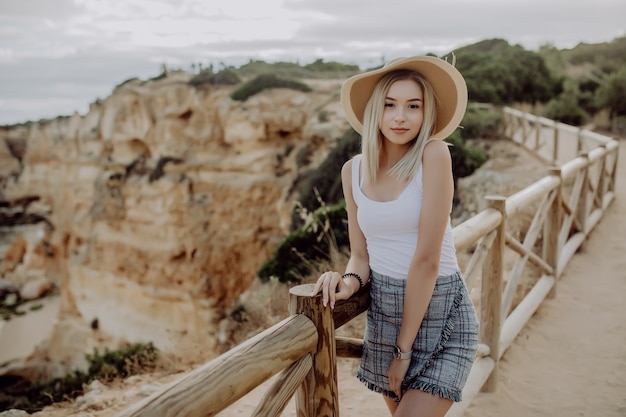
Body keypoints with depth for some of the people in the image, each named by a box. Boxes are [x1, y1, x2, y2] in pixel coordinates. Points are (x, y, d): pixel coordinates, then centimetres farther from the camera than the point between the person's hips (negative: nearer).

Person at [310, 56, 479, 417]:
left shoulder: (434, 155, -16)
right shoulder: (354, 170, 1)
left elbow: (427, 258, -18)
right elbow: (361, 254, 7)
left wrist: (404, 348, -13)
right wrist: (350, 280, -17)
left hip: (438, 314, -5)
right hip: (384, 312, 5)